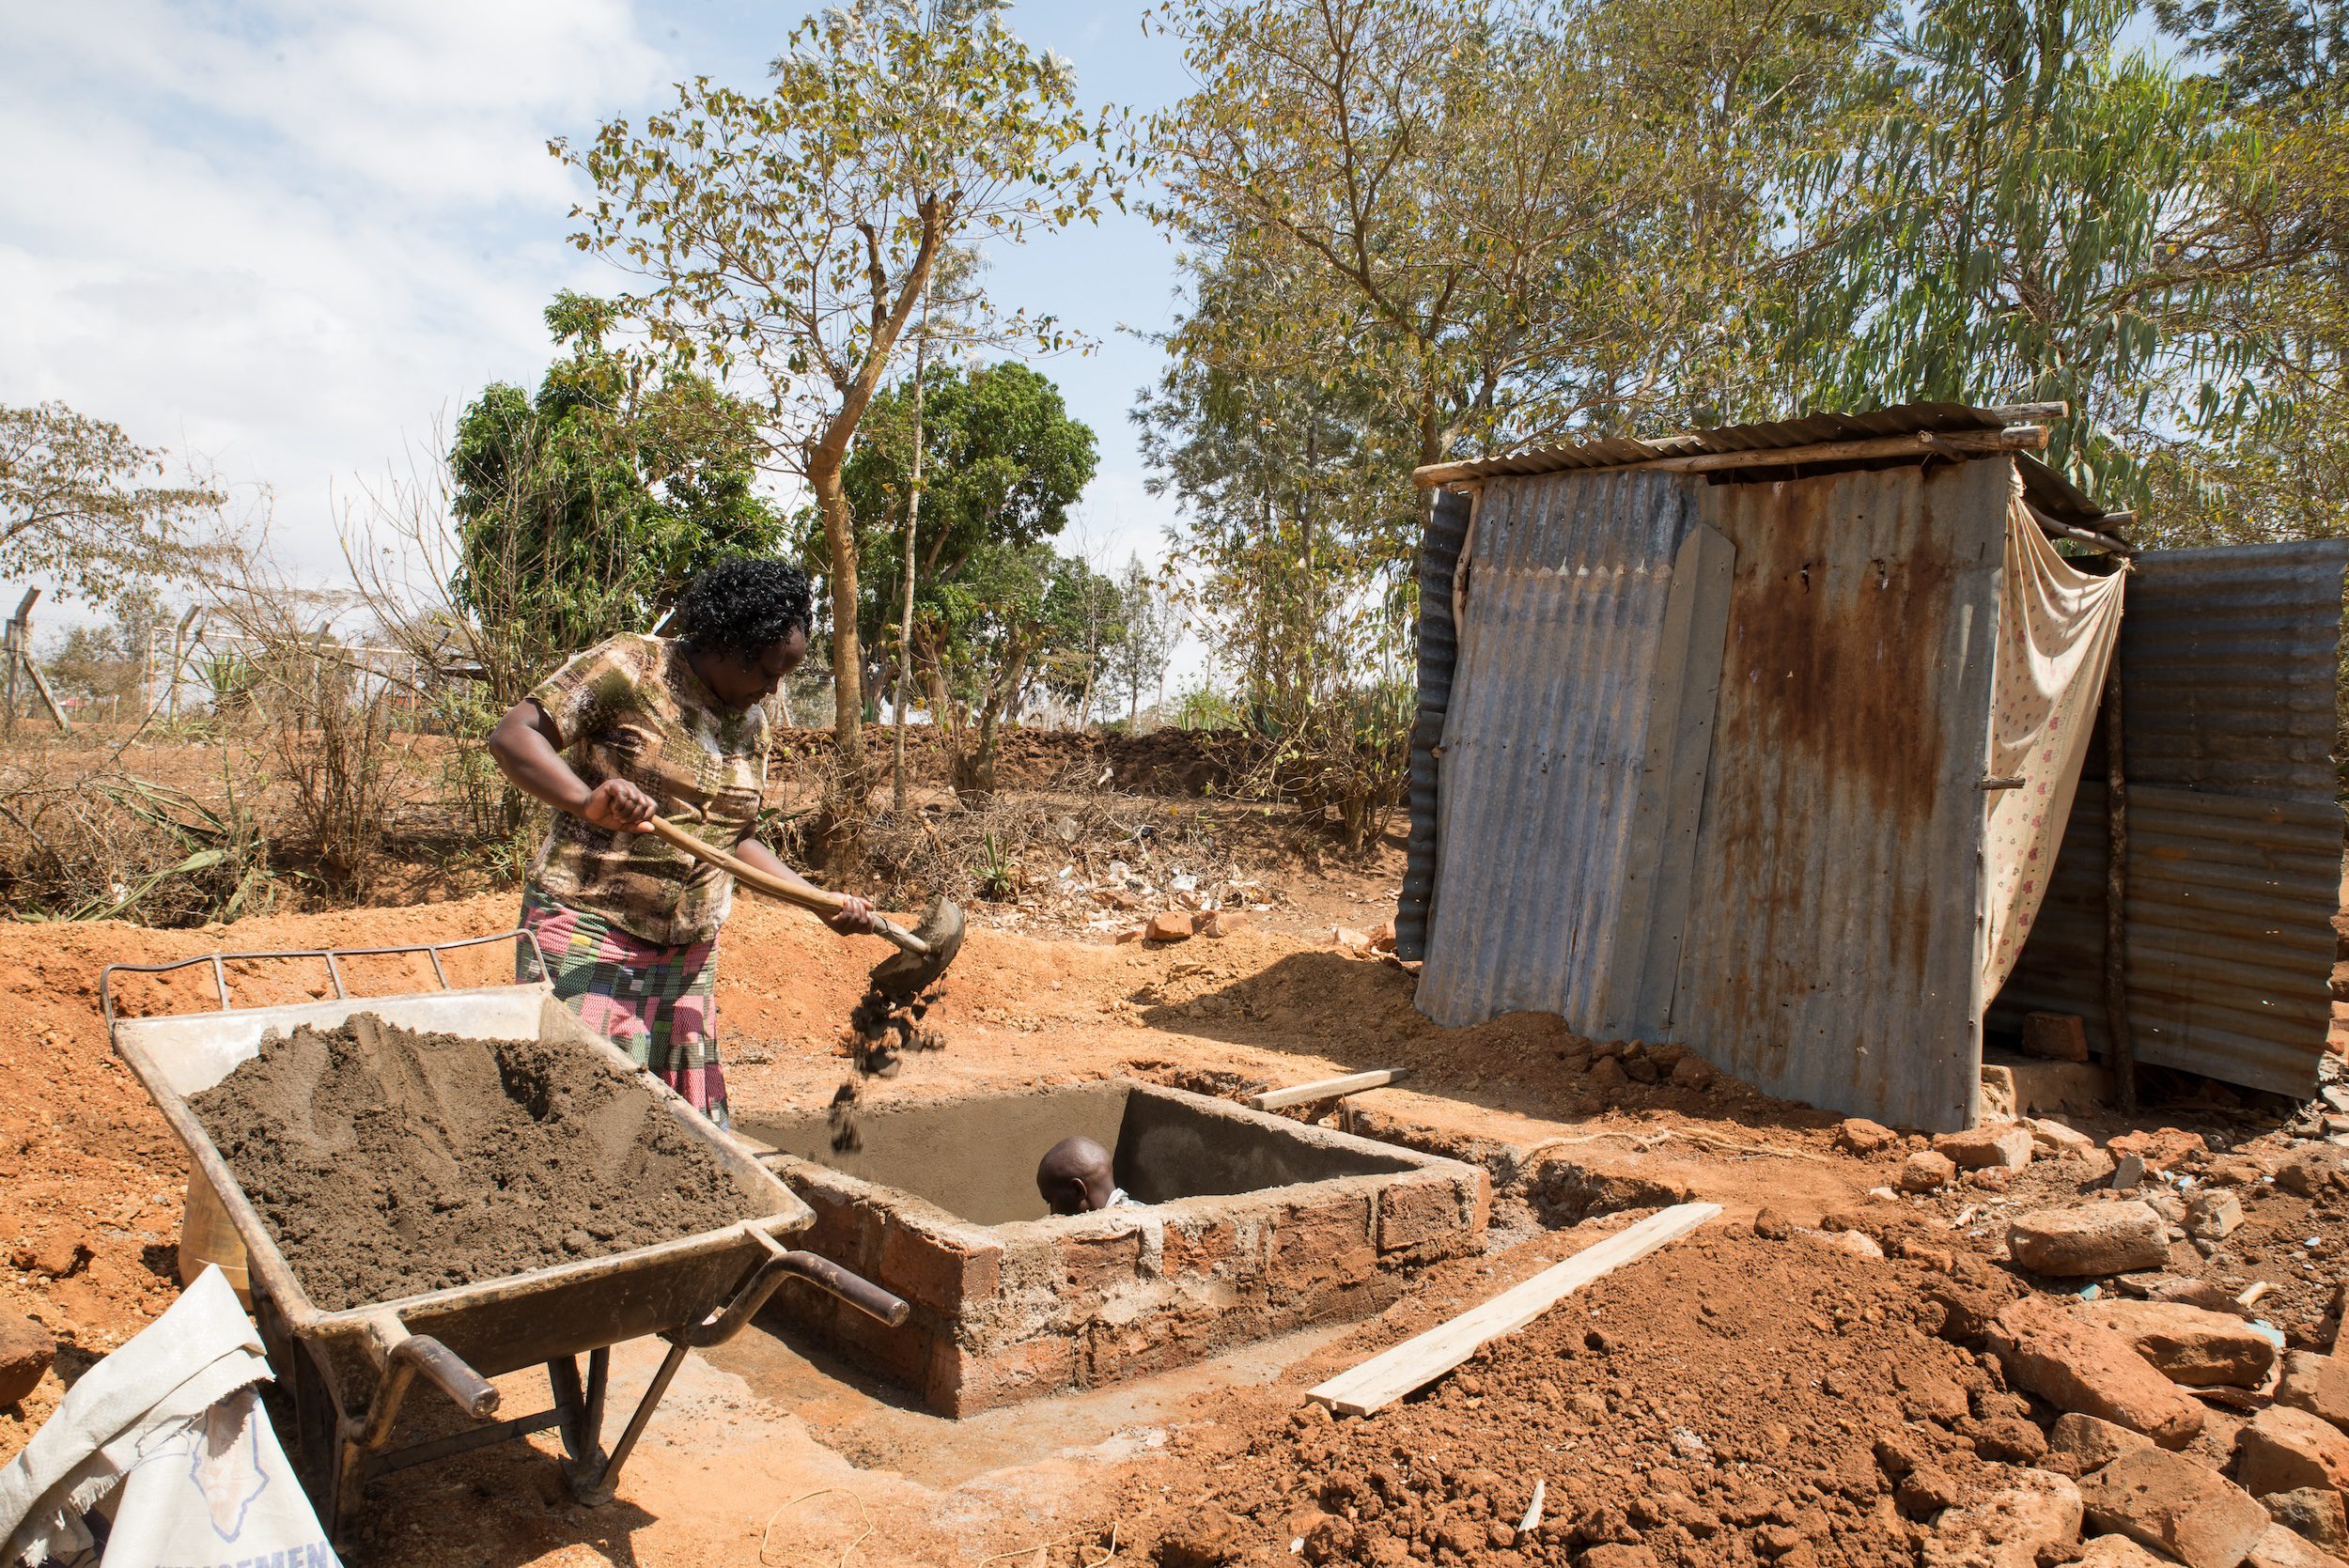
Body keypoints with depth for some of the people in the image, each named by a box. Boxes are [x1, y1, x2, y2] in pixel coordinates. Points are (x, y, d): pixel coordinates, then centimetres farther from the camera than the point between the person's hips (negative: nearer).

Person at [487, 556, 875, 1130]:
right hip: (589, 934, -6)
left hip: (689, 951, 7)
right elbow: (512, 734, -16)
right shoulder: (628, 667, -9)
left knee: (683, 1121, 9)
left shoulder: (751, 724, 11)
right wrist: (587, 800, -35)